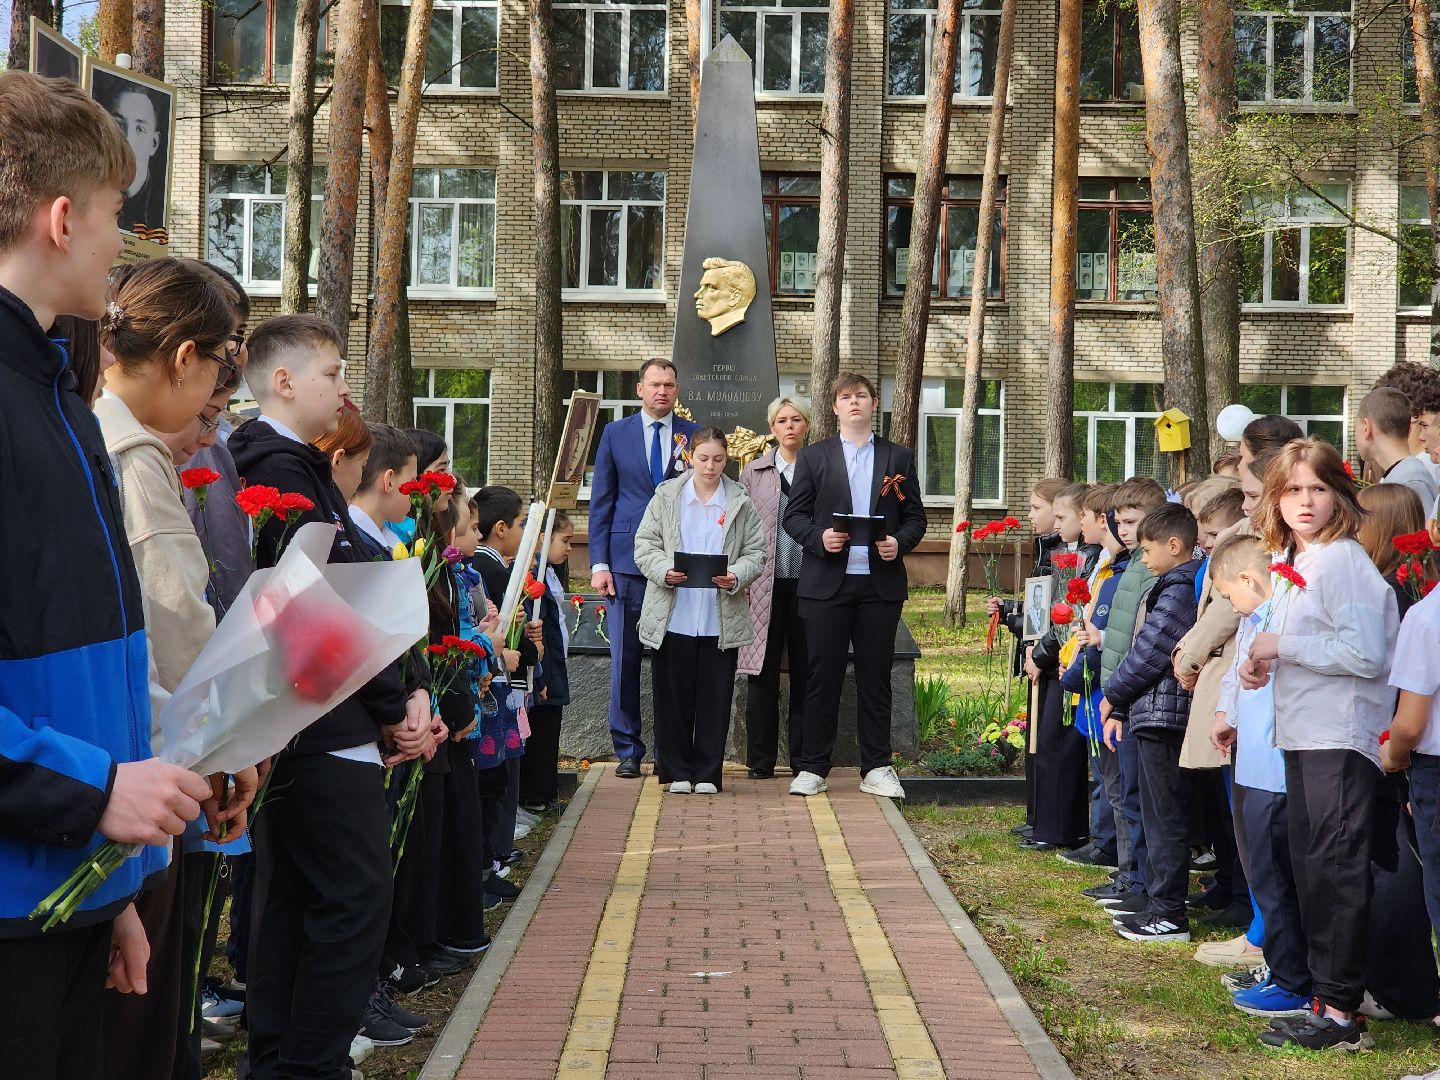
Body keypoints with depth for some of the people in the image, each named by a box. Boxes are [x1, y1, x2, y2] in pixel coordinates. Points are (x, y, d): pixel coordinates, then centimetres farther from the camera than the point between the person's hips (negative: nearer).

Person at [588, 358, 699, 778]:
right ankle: (628, 750, 10)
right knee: (625, 657, 1)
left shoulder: (694, 435, 8)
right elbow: (601, 502, 8)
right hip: (627, 561, 0)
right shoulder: (615, 434, 9)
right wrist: (599, 563, 0)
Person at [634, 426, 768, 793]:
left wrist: (736, 577, -15)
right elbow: (645, 543, 4)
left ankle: (708, 774, 14)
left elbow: (755, 554, 5)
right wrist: (664, 570, -15)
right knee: (673, 696, 4)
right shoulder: (667, 496, 6)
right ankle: (677, 772, 15)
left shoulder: (741, 503, 6)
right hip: (673, 617, 0)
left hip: (722, 620, 0)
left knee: (715, 697, 4)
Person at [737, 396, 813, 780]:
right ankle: (761, 759, 7)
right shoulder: (753, 471, 10)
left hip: (807, 582, 0)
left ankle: (804, 757, 12)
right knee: (763, 670, 1)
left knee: (805, 670, 3)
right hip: (765, 583, 0)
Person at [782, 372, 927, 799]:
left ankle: (876, 768, 12)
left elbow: (915, 516, 10)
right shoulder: (814, 457, 8)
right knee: (823, 676, 1)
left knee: (876, 677, 5)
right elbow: (793, 515, 5)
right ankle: (813, 768, 9)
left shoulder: (899, 458, 11)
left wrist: (900, 542, -10)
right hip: (826, 583, -1)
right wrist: (819, 537, -14)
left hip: (881, 583, 1)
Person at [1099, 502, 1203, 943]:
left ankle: (1170, 913, -2)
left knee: (1165, 816, -6)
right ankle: (1158, 902, 23)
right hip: (1153, 714, 10)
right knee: (1158, 814, 15)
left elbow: (1148, 654, -17)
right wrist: (1120, 708, 16)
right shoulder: (1173, 587, 16)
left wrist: (1112, 696, -3)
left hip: (1162, 713, -10)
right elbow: (1147, 649, 18)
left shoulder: (1178, 591, -15)